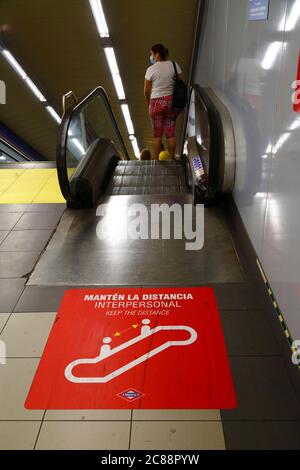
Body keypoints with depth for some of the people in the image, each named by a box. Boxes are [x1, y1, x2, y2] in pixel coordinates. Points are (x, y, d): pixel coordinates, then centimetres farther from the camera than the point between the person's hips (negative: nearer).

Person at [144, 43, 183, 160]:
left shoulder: (151, 69, -5)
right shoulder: (174, 65, 2)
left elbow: (146, 91, -2)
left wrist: (149, 102, 16)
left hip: (156, 102, -2)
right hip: (172, 101, 3)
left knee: (157, 134, 3)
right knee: (171, 132, 6)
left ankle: (155, 159, 7)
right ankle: (172, 159, 10)